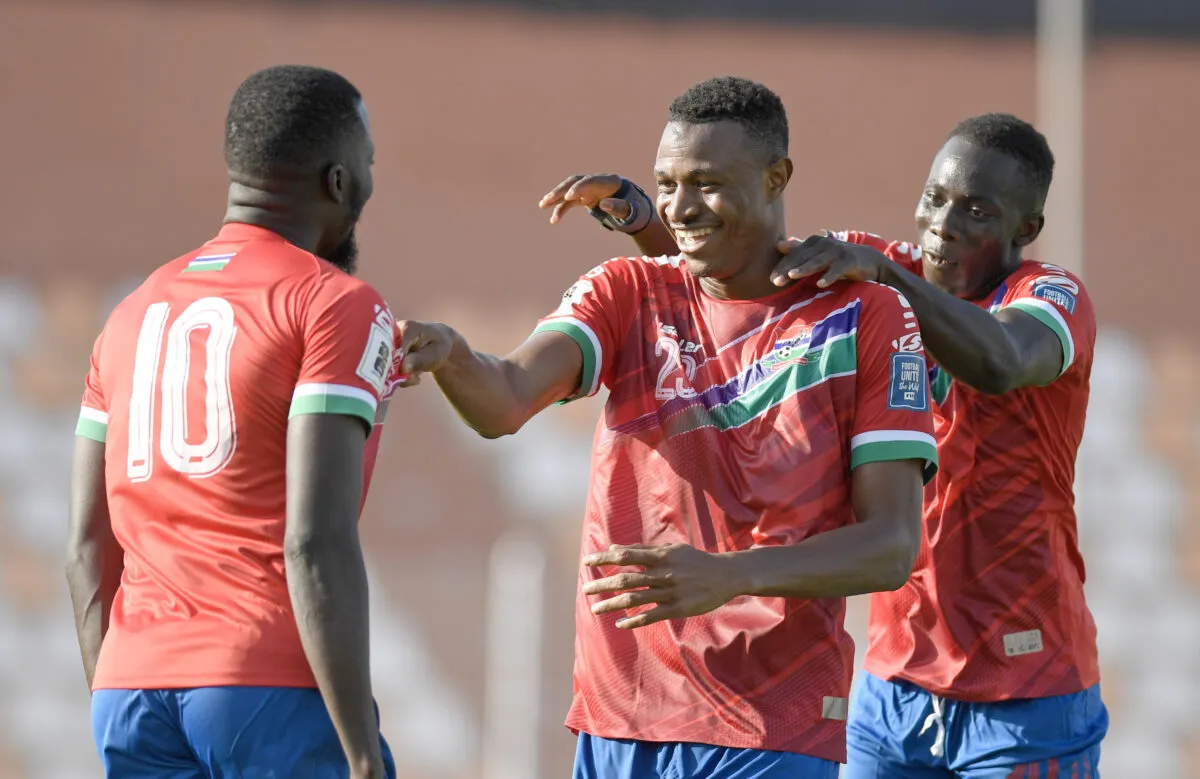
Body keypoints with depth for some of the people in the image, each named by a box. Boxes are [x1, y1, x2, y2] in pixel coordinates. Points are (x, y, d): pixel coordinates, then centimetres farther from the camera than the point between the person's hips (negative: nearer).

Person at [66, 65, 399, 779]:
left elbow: (90, 551, 16)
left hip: (136, 693, 6)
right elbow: (317, 543, -15)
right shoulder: (339, 307, -5)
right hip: (282, 692, -6)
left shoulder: (135, 317, 16)